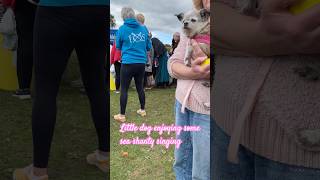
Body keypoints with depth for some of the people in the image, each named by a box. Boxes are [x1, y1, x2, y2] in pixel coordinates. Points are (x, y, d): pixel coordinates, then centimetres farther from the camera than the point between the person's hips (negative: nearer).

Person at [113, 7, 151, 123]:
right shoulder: (143, 28, 4)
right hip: (141, 63, 4)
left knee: (124, 89, 3)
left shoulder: (122, 29, -5)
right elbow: (148, 47, 12)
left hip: (128, 63, -4)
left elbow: (118, 47, 8)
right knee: (140, 87, 17)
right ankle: (142, 110, 28)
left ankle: (122, 115, 7)